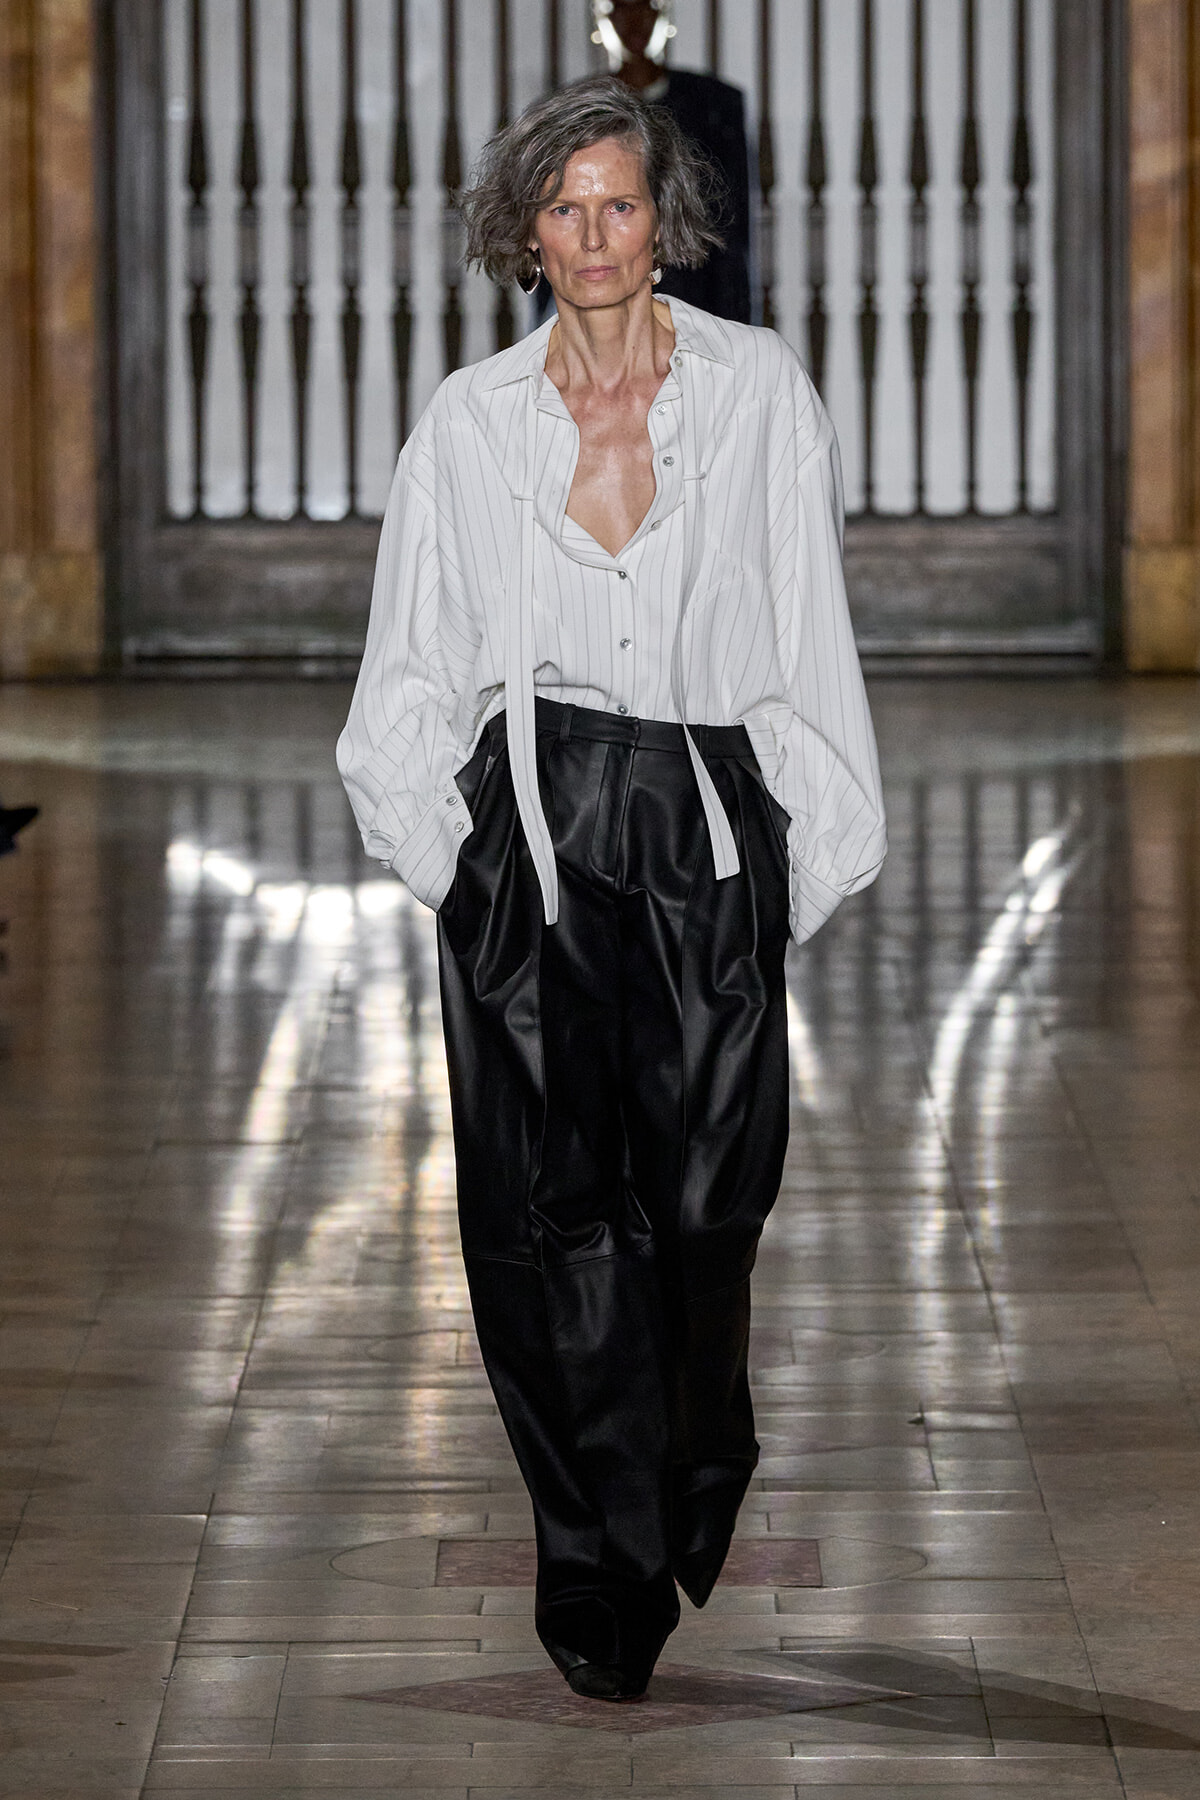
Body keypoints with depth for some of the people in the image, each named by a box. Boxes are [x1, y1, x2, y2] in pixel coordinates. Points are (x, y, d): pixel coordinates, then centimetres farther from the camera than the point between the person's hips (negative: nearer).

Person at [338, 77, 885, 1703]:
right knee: (555, 1199, -6)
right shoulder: (471, 423, 8)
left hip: (708, 830, 0)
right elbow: (416, 661, 12)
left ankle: (698, 1479, 28)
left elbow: (808, 635, 6)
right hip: (528, 824, 1)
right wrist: (434, 843, 2)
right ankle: (604, 1568, -1)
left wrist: (815, 839, 2)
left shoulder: (758, 392, 5)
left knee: (703, 1191, -1)